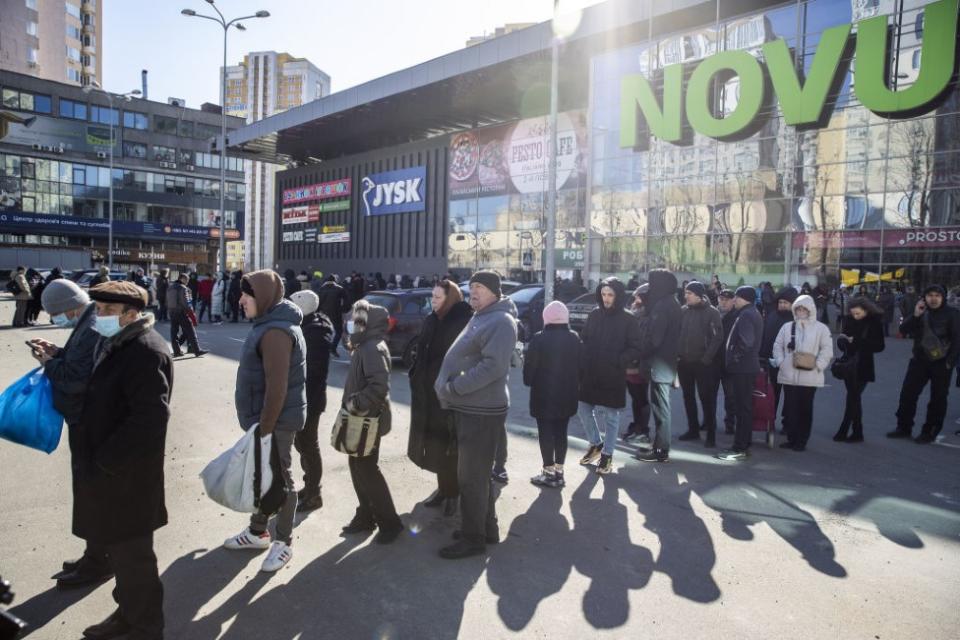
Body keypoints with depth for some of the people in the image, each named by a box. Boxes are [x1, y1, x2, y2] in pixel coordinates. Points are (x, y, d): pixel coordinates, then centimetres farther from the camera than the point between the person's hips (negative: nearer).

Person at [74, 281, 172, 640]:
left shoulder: (146, 352, -22)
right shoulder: (112, 343, 10)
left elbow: (150, 419, -27)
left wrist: (102, 463, -22)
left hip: (125, 477, -10)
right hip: (105, 472, 10)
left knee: (132, 557, 6)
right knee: (118, 550, 23)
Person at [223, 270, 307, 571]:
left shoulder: (276, 332, -23)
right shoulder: (269, 324, 10)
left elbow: (277, 387, -27)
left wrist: (264, 428, -22)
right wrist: (258, 423, 19)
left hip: (276, 421, -10)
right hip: (265, 417, 10)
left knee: (279, 479, 4)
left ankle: (283, 542, 19)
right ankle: (258, 531, 37)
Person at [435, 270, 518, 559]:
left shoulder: (501, 322, -16)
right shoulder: (479, 318, 16)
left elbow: (492, 366, -27)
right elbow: (460, 359, 21)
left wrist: (453, 387, -23)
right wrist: (445, 386, 6)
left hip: (482, 412, -10)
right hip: (468, 409, 10)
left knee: (471, 477, 0)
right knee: (478, 474, 18)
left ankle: (473, 538, 13)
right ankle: (488, 528, 32)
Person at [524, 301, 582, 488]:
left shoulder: (539, 338, -12)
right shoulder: (575, 338, 2)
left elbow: (530, 365, -10)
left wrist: (529, 381, 6)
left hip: (544, 393, -5)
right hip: (567, 393, 5)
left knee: (546, 432, 2)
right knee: (561, 432, 12)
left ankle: (549, 472, 6)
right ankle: (559, 470, 18)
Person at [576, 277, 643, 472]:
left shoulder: (627, 319, -7)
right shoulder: (594, 315, 4)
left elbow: (636, 349, -6)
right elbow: (584, 340, 10)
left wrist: (619, 361, -20)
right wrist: (581, 362, -4)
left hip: (613, 376, -4)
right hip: (589, 374, 4)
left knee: (610, 416, 5)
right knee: (583, 410, 11)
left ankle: (607, 454, 22)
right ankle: (596, 444, 34)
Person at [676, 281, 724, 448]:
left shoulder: (712, 313, -7)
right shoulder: (683, 311, 6)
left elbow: (718, 337, -11)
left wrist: (707, 357, -15)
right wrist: (677, 353, 1)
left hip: (703, 363, -5)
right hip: (684, 361, 5)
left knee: (707, 398, -1)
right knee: (688, 397, 12)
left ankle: (711, 434, 7)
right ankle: (693, 429, 24)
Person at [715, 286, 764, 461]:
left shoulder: (745, 315, -15)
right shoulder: (753, 314, 17)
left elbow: (747, 341, -27)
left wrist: (737, 357, -15)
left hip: (741, 368, -10)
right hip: (748, 366, 10)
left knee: (741, 408, -6)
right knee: (745, 407, 15)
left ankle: (740, 449, -1)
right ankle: (744, 445, 23)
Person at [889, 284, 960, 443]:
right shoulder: (921, 312, 7)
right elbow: (903, 330, -1)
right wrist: (915, 315, -15)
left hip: (941, 363, -4)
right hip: (919, 360, 4)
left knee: (937, 399, 3)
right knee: (907, 394, 4)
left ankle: (929, 432, 13)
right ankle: (904, 427, 16)